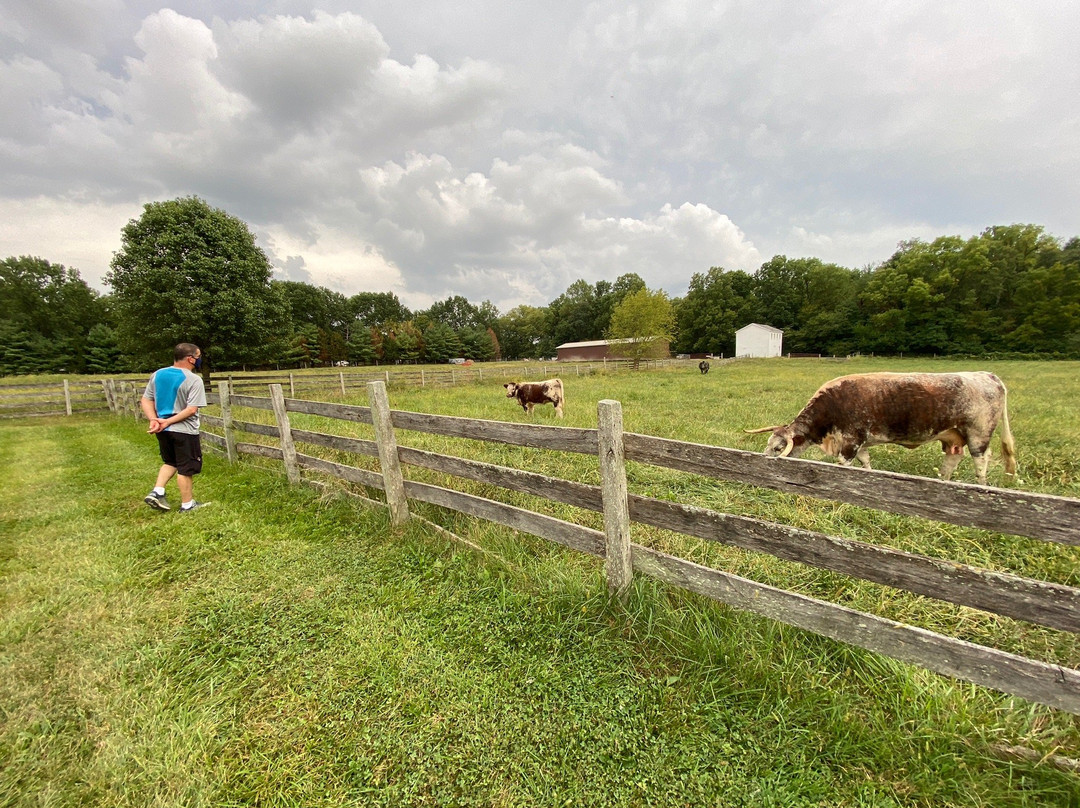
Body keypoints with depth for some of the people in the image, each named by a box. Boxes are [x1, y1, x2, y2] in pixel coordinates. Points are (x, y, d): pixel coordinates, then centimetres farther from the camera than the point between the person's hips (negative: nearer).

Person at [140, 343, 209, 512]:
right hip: (184, 431, -7)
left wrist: (154, 420, -4)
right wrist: (168, 421, -16)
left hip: (163, 430, 7)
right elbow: (191, 409, -22)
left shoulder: (157, 374, 5)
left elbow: (145, 400, 6)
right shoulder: (194, 380, -16)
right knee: (186, 468, 6)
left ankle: (156, 492, 15)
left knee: (170, 462, 27)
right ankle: (187, 504, 17)